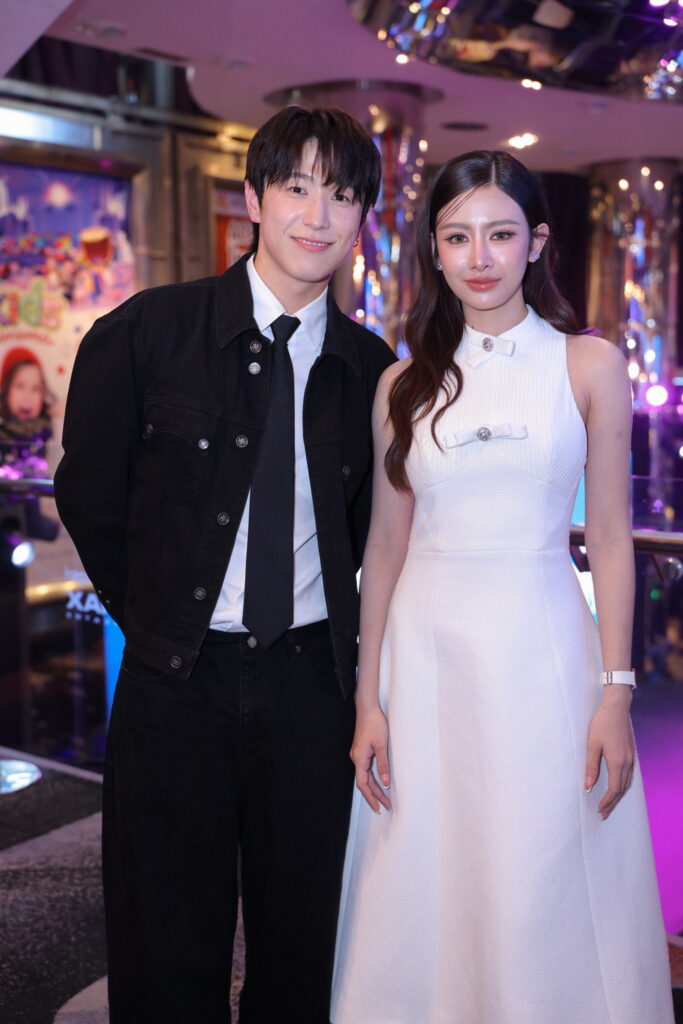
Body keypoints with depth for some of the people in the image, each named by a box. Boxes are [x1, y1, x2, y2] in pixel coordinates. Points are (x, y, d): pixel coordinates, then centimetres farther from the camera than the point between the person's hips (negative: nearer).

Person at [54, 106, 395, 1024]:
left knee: (302, 947, 15)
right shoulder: (148, 331, -5)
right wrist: (159, 620, 7)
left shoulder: (370, 369, 2)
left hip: (312, 681, 2)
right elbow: (90, 498, 3)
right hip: (177, 681, -2)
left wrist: (336, 636, 9)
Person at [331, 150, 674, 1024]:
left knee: (545, 904, 5)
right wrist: (369, 700, 3)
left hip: (542, 651, -2)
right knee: (426, 900, 10)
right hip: (426, 653, 2)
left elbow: (609, 537, 0)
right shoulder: (406, 383, 6)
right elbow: (385, 544, 6)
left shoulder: (589, 365, 1)